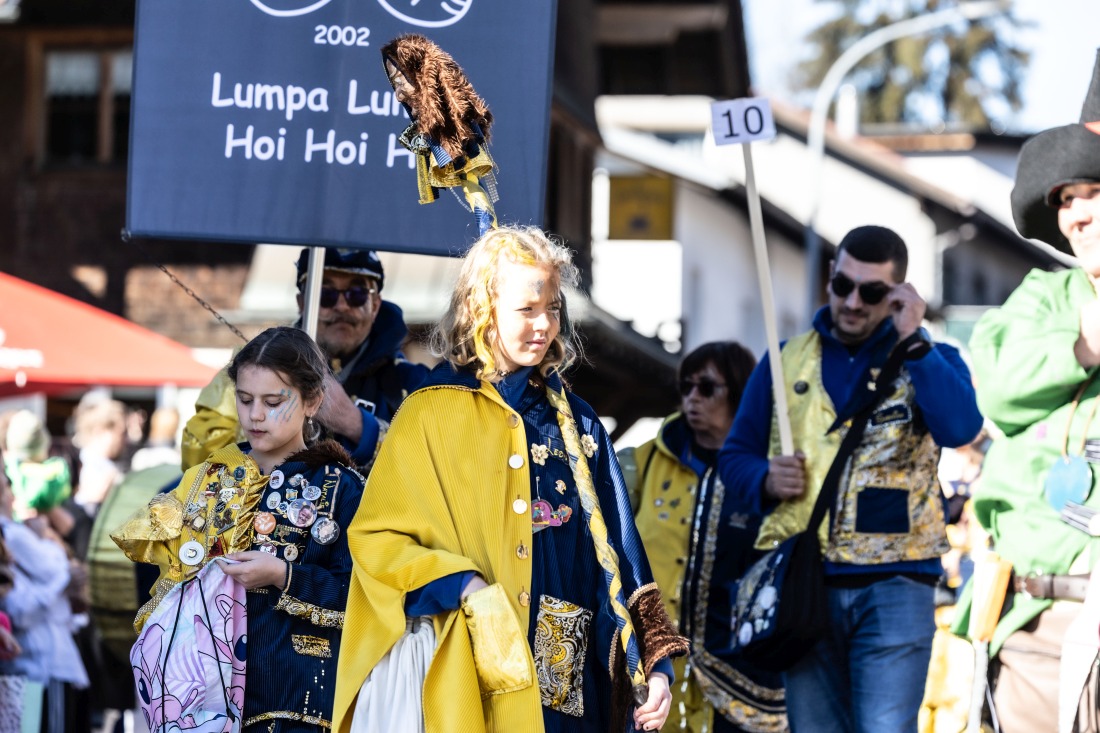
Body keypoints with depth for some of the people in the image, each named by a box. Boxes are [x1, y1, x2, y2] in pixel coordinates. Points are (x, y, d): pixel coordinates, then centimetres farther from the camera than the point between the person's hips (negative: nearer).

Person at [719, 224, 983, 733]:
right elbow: (735, 454, 17)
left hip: (895, 583, -3)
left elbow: (960, 429, -15)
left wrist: (912, 342, -17)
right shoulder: (787, 362, 13)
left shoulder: (930, 361, 7)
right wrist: (765, 480, -5)